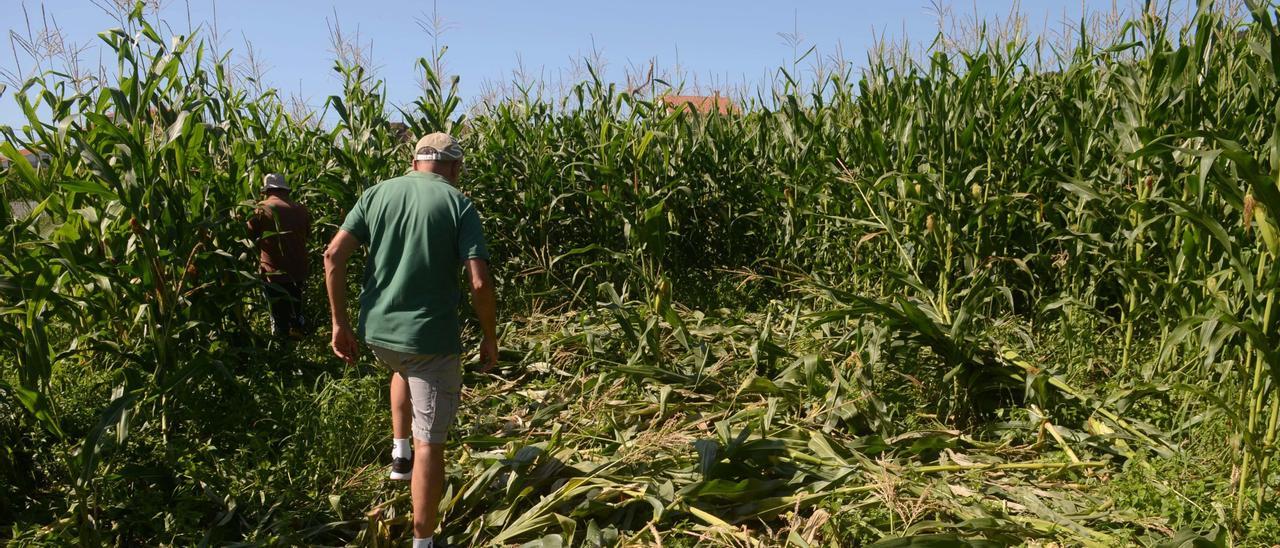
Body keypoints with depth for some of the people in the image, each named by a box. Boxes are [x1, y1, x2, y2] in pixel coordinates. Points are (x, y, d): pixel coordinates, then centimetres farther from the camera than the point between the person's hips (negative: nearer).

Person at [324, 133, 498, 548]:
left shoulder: (377, 194, 4)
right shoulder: (459, 205, -6)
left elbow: (333, 256, -3)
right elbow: (480, 283, -15)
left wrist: (339, 322, 5)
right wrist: (490, 336, -1)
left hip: (377, 331, 5)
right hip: (432, 338, -4)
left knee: (404, 369, 40)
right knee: (430, 443, 7)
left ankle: (399, 451, 37)